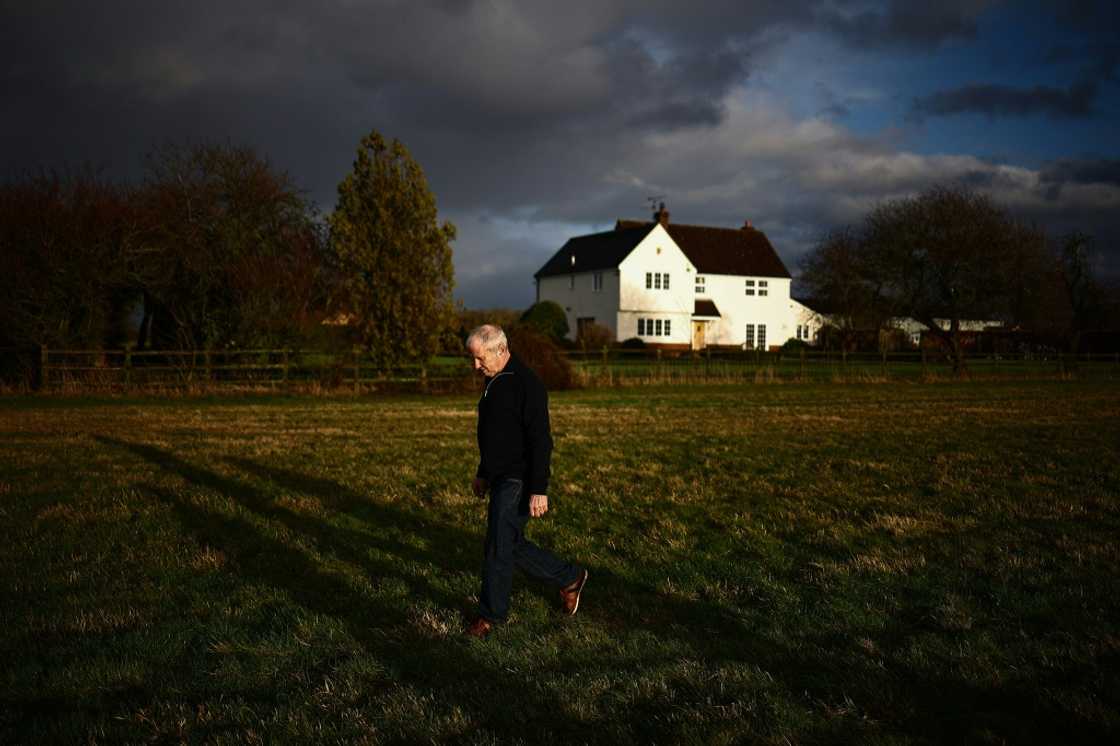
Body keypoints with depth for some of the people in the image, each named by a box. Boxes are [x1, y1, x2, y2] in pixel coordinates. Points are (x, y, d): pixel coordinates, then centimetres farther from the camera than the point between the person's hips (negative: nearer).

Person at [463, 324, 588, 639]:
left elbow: (541, 441, -22)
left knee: (499, 548, -2)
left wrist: (539, 491, -24)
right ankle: (569, 578, 29)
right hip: (500, 479, 9)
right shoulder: (493, 381, 10)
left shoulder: (526, 384, -19)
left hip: (518, 482, -9)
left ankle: (491, 613, 15)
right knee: (512, 545, 14)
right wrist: (483, 472, 25)